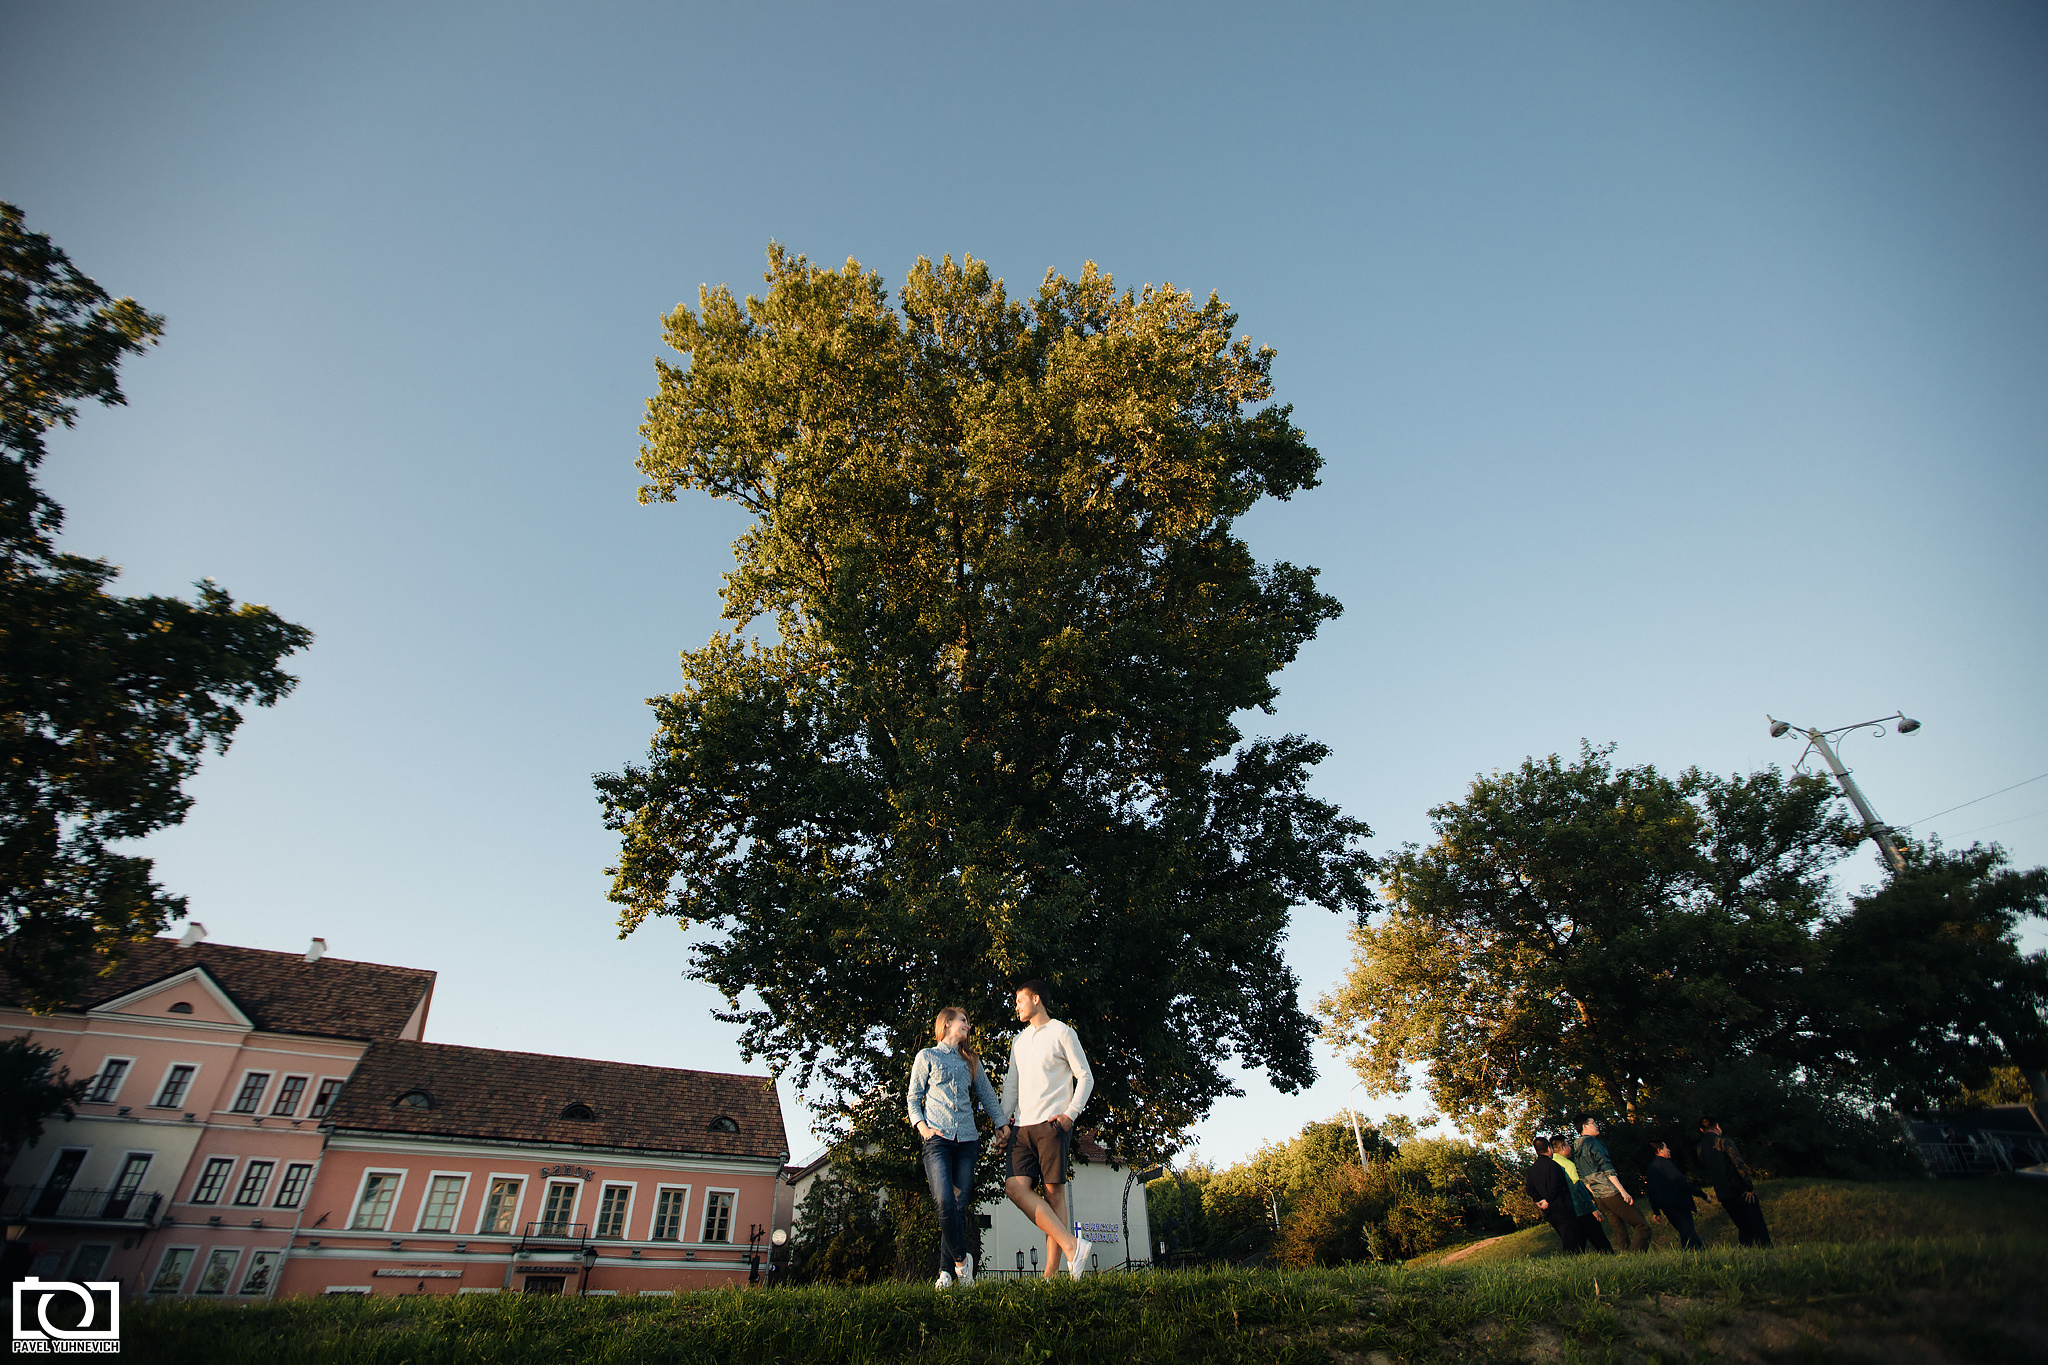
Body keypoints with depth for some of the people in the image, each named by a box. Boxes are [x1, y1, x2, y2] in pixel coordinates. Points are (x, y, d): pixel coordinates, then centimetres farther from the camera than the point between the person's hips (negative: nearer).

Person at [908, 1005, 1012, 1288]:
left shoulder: (971, 1061, 21)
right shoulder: (927, 1056, 10)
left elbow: (987, 1095, 21)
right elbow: (913, 1099, 9)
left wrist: (1001, 1123, 8)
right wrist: (922, 1126, -7)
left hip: (967, 1138, 4)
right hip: (938, 1137, -4)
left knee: (960, 1206, -1)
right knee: (945, 1202, -17)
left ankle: (946, 1272, 8)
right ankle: (961, 1258, 2)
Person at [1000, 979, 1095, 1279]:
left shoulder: (1062, 1033, 3)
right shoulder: (1019, 1041, 22)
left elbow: (1086, 1077, 1)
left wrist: (1071, 1113, -10)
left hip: (1052, 1123, -6)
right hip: (1022, 1127, 6)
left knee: (1054, 1191, -8)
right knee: (1015, 1187, -11)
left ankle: (1052, 1271, -4)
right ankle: (1071, 1246, -12)